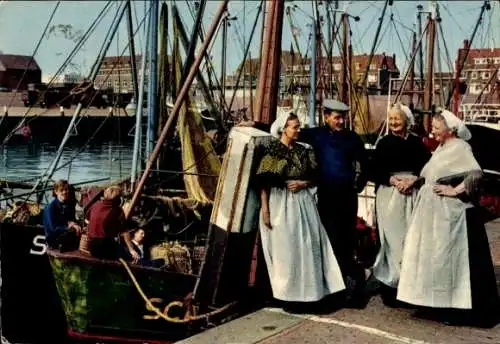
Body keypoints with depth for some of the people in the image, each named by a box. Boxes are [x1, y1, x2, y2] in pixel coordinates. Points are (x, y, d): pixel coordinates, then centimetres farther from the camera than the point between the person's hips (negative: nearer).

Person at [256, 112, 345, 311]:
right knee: (285, 249, -1)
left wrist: (302, 184, -7)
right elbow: (264, 184, -8)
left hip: (303, 203, 5)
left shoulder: (303, 151, 10)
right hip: (281, 204, -4)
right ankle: (289, 295, 9)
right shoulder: (272, 151, -4)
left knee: (306, 247, 4)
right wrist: (265, 210, -13)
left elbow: (314, 179, 14)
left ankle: (305, 292, 14)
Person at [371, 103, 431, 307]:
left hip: (412, 195, 1)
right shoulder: (383, 143, 5)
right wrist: (393, 180, -13)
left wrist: (413, 180, -12)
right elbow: (375, 171, 2)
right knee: (391, 238, -3)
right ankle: (389, 286, 2)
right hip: (388, 196, -1)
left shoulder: (417, 143, 6)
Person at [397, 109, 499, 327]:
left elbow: (476, 173, -26)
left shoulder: (460, 147, -13)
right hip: (434, 211, 9)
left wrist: (455, 191, -20)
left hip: (449, 212, -9)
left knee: (449, 257, -4)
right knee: (433, 255, 12)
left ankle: (456, 309, 6)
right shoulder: (442, 148, 14)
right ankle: (438, 304, 22)